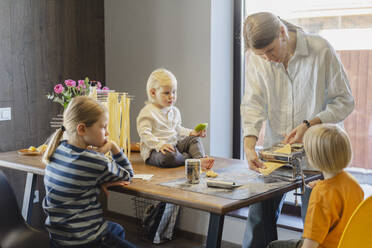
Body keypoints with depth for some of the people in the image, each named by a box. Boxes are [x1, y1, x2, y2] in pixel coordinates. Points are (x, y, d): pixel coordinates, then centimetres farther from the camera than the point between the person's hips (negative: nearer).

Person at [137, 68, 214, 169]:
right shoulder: (147, 112, -12)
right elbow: (144, 134, -20)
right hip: (154, 149, -8)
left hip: (174, 145, 8)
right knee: (169, 157, -38)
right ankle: (194, 158, -22)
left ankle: (201, 158, -29)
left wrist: (192, 132, 5)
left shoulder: (174, 111, 14)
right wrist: (160, 145, -33)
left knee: (194, 139, -4)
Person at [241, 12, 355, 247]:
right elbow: (253, 104, -7)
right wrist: (249, 144, -22)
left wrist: (309, 125, -19)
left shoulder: (321, 50, -13)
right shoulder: (256, 58, -4)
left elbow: (345, 101, -7)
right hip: (274, 149, 3)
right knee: (259, 214, 3)